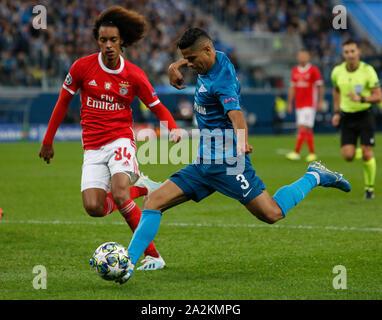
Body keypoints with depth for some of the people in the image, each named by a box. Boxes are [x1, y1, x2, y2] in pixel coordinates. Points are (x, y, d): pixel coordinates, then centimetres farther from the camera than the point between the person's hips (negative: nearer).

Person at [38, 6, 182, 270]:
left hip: (121, 140, -2)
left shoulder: (134, 75, -4)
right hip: (93, 147, 2)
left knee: (119, 194, -28)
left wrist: (173, 128, -17)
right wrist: (48, 140, 13)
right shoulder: (82, 67, -2)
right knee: (94, 207, -16)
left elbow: (158, 107, 4)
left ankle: (153, 256, -17)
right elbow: (64, 101, 10)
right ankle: (138, 188, 16)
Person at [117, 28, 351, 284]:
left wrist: (241, 143, -55)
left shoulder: (222, 81, -19)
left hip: (226, 162, -9)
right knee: (153, 202, -4)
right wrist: (176, 66, 19)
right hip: (204, 164, 9)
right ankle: (127, 264, -6)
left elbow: (236, 114, -37)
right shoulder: (217, 59, 7)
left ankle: (314, 177, 11)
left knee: (272, 214, -12)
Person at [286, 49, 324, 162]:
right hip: (298, 105, 6)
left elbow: (320, 86, -2)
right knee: (308, 130, 8)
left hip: (310, 105, -6)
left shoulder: (314, 70, -4)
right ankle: (312, 153, 13)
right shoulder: (295, 71, 13)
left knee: (303, 128, -14)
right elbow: (292, 88, 17)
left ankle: (296, 152, -19)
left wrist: (320, 102, -5)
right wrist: (289, 103, 15)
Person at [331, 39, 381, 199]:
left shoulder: (368, 70, -12)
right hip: (346, 117, 3)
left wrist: (361, 99, -27)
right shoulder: (337, 71, -1)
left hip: (365, 115, -3)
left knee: (367, 154, -8)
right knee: (348, 156, -7)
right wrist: (336, 112, 12)